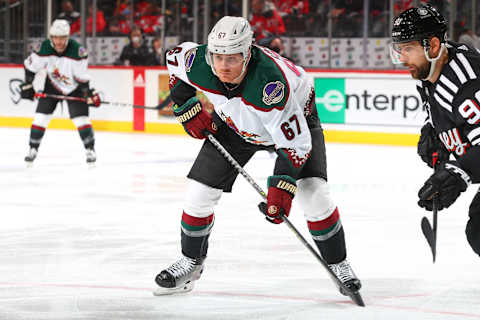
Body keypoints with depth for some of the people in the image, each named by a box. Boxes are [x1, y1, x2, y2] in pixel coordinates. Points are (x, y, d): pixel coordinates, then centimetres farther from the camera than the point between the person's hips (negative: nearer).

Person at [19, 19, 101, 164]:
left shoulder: (77, 51, -31)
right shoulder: (43, 49, -25)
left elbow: (82, 76, -20)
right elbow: (30, 66, -8)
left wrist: (88, 93, -18)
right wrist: (27, 85, -8)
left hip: (74, 87, -2)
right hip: (52, 85, 2)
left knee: (80, 117, -12)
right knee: (41, 116, -4)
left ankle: (90, 149, 1)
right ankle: (33, 149, 10)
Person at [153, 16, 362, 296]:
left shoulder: (271, 83, -43)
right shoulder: (198, 64, -29)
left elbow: (295, 142, -37)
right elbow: (174, 57, -3)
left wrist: (282, 186, -44)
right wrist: (187, 107, -7)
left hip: (295, 117, -4)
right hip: (233, 123, 4)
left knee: (313, 194, -19)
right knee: (200, 192, -2)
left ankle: (338, 264, 1)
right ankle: (191, 262, 20)